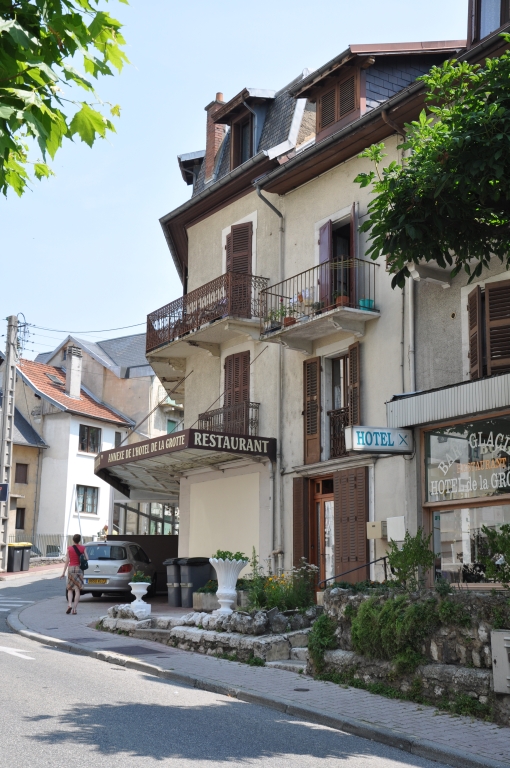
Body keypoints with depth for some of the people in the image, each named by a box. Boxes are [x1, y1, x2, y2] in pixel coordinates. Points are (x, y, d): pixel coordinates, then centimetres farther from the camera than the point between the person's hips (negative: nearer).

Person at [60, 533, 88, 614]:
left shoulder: (69, 549, -1)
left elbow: (67, 561, -3)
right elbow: (87, 559, -4)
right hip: (79, 569, 0)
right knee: (77, 590, 3)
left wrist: (64, 572, 0)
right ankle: (74, 608, -3)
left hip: (71, 568, 0)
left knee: (70, 589, 10)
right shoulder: (83, 548, 1)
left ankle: (69, 605, -11)